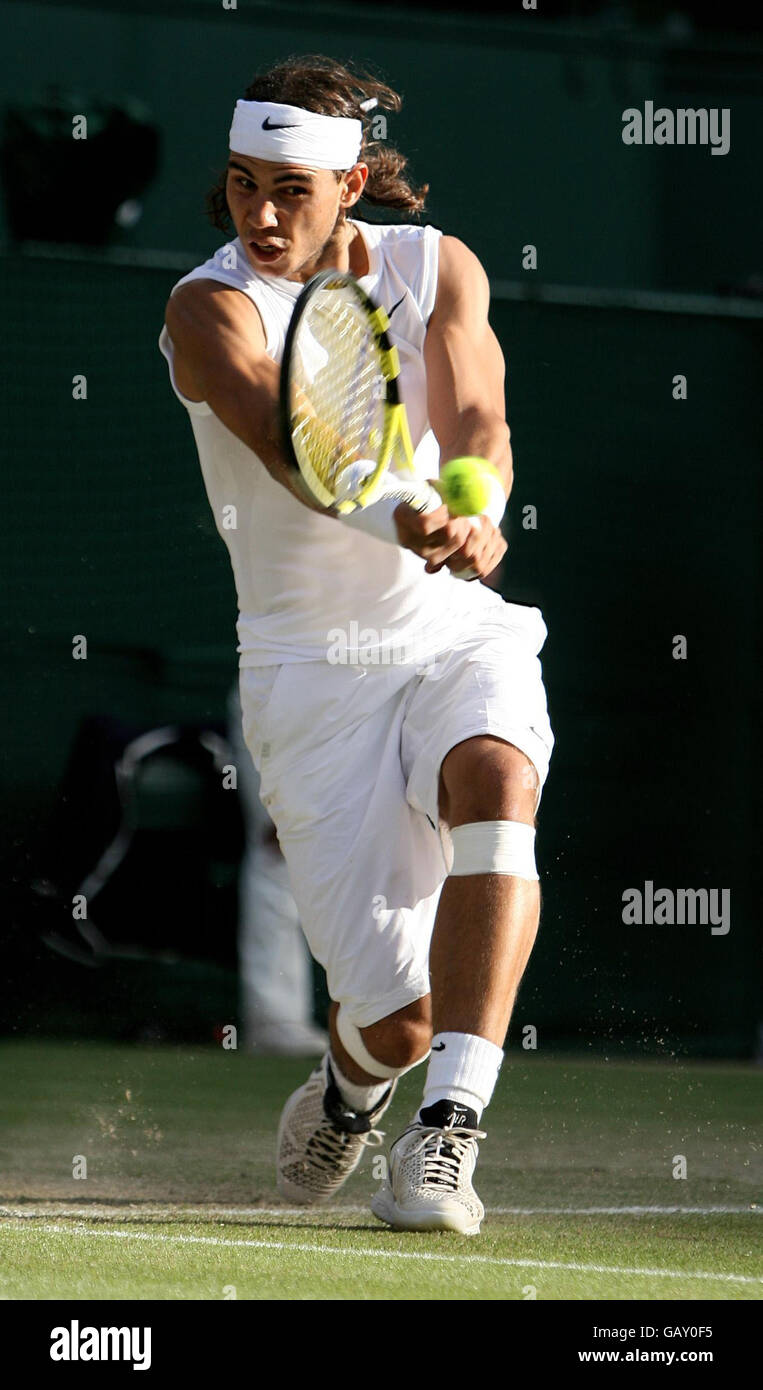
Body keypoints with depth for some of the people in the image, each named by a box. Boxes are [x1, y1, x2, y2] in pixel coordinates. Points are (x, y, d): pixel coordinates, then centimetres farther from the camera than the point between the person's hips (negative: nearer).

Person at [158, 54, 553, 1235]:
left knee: (495, 784, -34)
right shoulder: (212, 307, -10)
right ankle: (349, 1087, 31)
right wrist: (407, 522, -50)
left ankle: (447, 1134, -33)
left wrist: (473, 514, -38)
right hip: (316, 664, -2)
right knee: (399, 1014, -9)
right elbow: (290, 444, -30)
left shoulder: (439, 268, 2)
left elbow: (477, 420, -14)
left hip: (460, 634, 2)